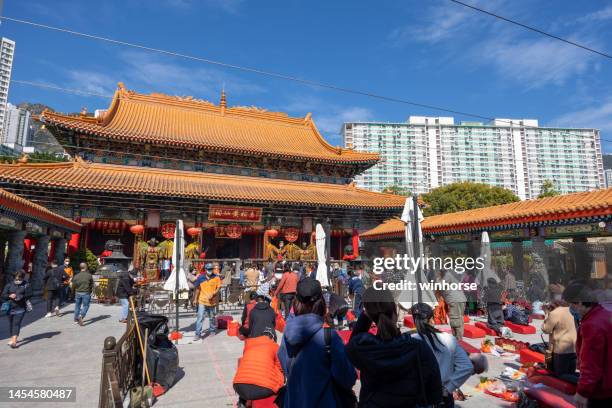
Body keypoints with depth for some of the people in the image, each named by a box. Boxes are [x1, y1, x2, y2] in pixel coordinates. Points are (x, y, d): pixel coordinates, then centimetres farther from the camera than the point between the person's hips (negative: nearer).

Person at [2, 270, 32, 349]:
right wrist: (10, 296, -15)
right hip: (10, 308, 4)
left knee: (16, 324, -10)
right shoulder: (9, 285, 6)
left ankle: (14, 341, -13)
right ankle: (12, 338, 33)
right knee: (11, 324, 15)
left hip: (20, 308, -4)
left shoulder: (26, 285, 0)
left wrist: (21, 297, -19)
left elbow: (29, 295, -4)